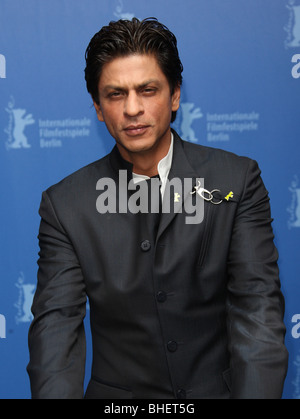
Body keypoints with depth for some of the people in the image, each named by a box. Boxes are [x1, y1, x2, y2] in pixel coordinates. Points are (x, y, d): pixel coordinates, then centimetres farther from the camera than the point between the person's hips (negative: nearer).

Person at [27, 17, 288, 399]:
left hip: (219, 386, 0)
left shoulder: (237, 180, -5)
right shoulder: (64, 205, -3)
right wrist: (57, 394, -26)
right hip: (119, 390, 1)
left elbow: (257, 306, -10)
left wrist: (255, 394, -24)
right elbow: (56, 322, -8)